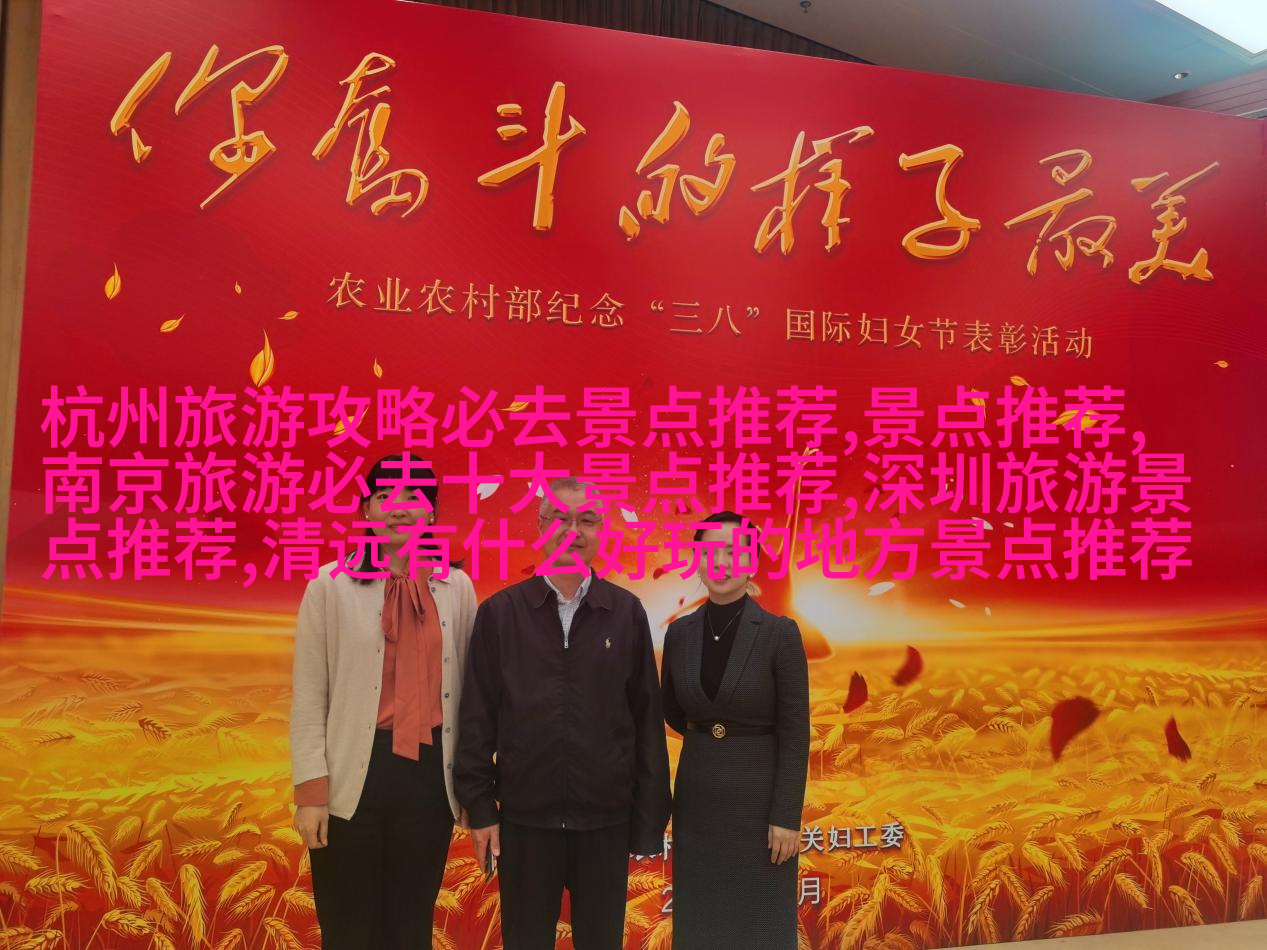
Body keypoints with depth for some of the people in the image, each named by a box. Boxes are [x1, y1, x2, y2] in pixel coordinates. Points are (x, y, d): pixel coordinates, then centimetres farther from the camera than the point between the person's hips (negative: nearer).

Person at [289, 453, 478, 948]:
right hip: (352, 780, -2)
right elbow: (309, 699, -3)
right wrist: (311, 791, -8)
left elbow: (466, 690, 9)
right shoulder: (331, 585, -3)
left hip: (429, 776, 2)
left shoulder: (457, 588, 4)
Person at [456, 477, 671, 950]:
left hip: (606, 819, 1)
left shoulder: (627, 612, -1)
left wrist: (650, 815, 1)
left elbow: (647, 716, 1)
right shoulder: (499, 612, -2)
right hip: (525, 818, 0)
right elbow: (478, 717, 0)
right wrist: (480, 807, -1)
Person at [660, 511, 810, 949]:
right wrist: (706, 738, 8)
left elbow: (794, 733, -10)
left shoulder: (780, 633, -10)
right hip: (696, 794, 4)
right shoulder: (679, 632, 1)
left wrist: (787, 817, -12)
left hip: (758, 795, -4)